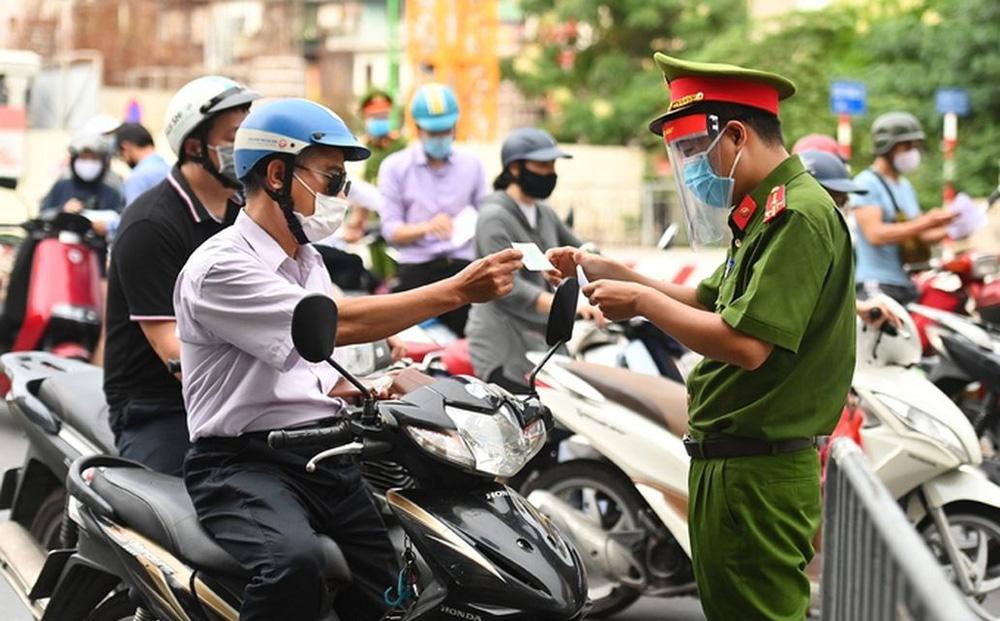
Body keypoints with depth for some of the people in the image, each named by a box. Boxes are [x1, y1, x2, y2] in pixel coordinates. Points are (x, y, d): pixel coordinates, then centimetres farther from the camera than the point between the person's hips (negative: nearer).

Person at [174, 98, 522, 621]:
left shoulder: (307, 263, 20)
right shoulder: (220, 267, -11)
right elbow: (337, 324, -22)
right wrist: (457, 291, -22)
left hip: (325, 455, 8)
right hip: (244, 463, -8)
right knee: (295, 564, -36)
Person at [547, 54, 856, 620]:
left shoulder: (799, 216, -18)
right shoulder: (765, 213, 15)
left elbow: (745, 344, -25)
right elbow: (706, 302, 21)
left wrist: (644, 302, -14)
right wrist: (610, 272, 12)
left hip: (760, 473, -11)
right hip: (729, 463, 11)